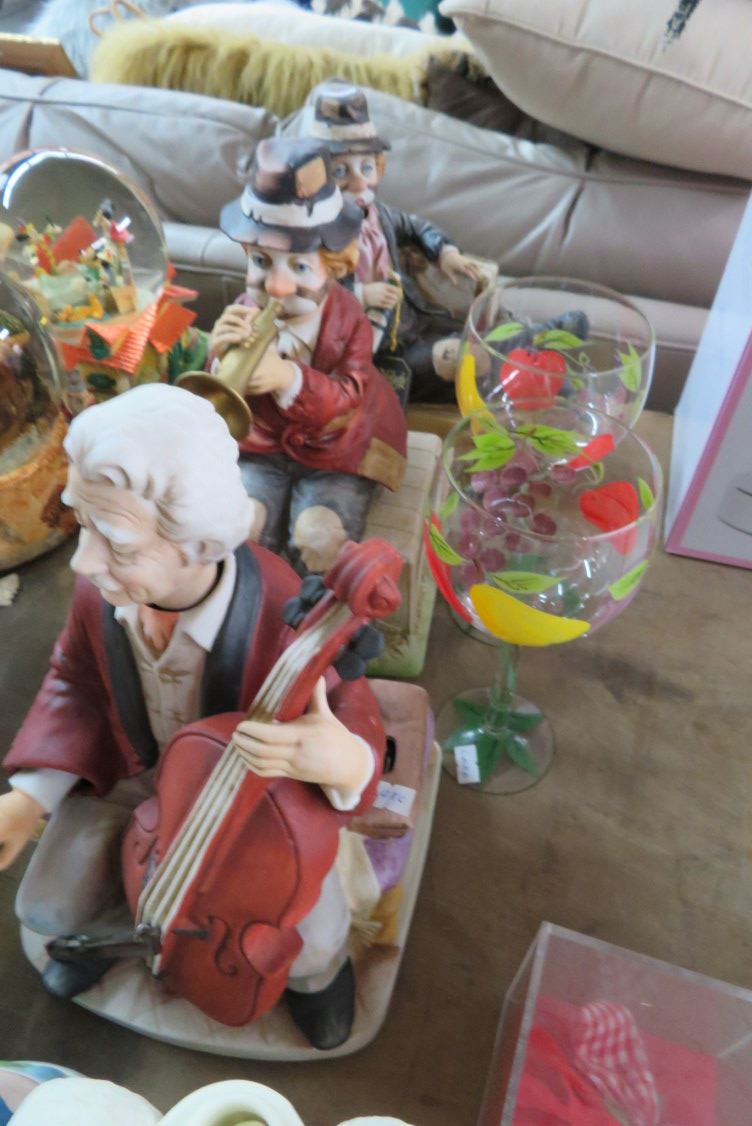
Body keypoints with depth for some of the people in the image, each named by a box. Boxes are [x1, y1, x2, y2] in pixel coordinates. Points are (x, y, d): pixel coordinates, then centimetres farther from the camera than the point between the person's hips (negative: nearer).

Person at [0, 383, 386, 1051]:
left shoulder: (282, 616, -39)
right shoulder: (99, 592, -25)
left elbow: (349, 710, -23)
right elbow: (76, 684, -2)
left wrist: (346, 763, -48)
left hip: (263, 783, -3)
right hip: (138, 773, 4)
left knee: (310, 945, -14)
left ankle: (315, 972, 28)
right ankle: (109, 920, 39)